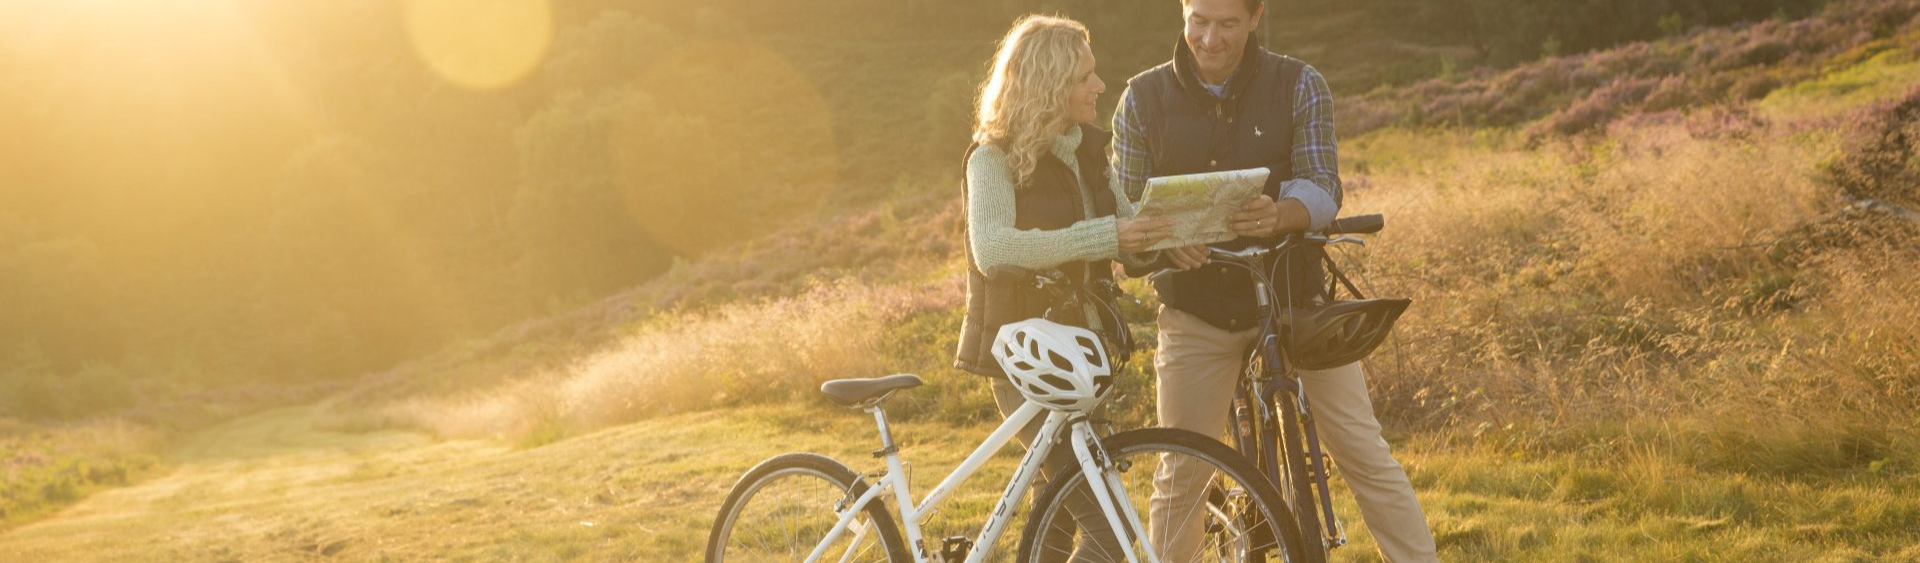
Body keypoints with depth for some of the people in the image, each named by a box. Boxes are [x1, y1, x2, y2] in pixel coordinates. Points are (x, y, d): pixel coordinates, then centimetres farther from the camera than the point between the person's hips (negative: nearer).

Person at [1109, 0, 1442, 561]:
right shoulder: (1143, 98, -2)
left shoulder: (1300, 86, -4)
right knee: (1179, 478, 3)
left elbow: (1323, 187, -13)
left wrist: (1279, 215, -36)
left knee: (1365, 454, -1)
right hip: (1197, 316, 0)